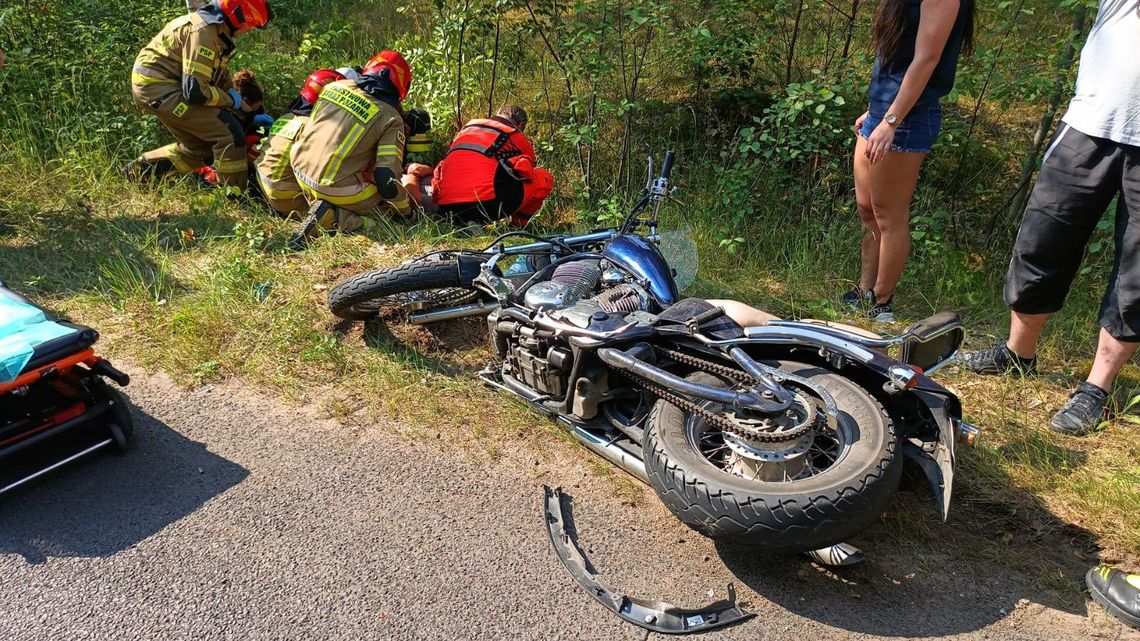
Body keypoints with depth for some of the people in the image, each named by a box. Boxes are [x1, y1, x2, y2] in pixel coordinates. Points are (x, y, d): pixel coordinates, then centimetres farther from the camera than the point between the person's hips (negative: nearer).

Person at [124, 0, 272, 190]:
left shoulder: (218, 30, 9)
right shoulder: (203, 31, -22)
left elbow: (222, 79, 17)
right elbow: (195, 91, -27)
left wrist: (249, 113, 8)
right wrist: (233, 100, -12)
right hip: (157, 87, -10)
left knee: (201, 147, 17)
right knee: (230, 133, -16)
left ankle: (138, 170, 27)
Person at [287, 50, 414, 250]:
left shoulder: (334, 86, 8)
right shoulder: (391, 118, -9)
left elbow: (308, 129, 20)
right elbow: (387, 177, -15)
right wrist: (406, 209, 2)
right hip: (337, 187, -7)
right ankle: (331, 217, -12)